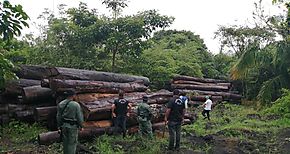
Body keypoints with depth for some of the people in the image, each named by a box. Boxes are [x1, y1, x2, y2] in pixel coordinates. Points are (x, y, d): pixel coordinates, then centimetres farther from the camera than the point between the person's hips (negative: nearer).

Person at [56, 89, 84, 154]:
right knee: (72, 143, 6)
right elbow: (79, 117, -12)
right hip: (72, 127, -5)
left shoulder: (60, 104, -3)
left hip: (64, 125, 5)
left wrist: (59, 126, 13)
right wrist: (81, 126, 2)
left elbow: (58, 116, 3)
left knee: (65, 142, 18)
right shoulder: (76, 105, -17)